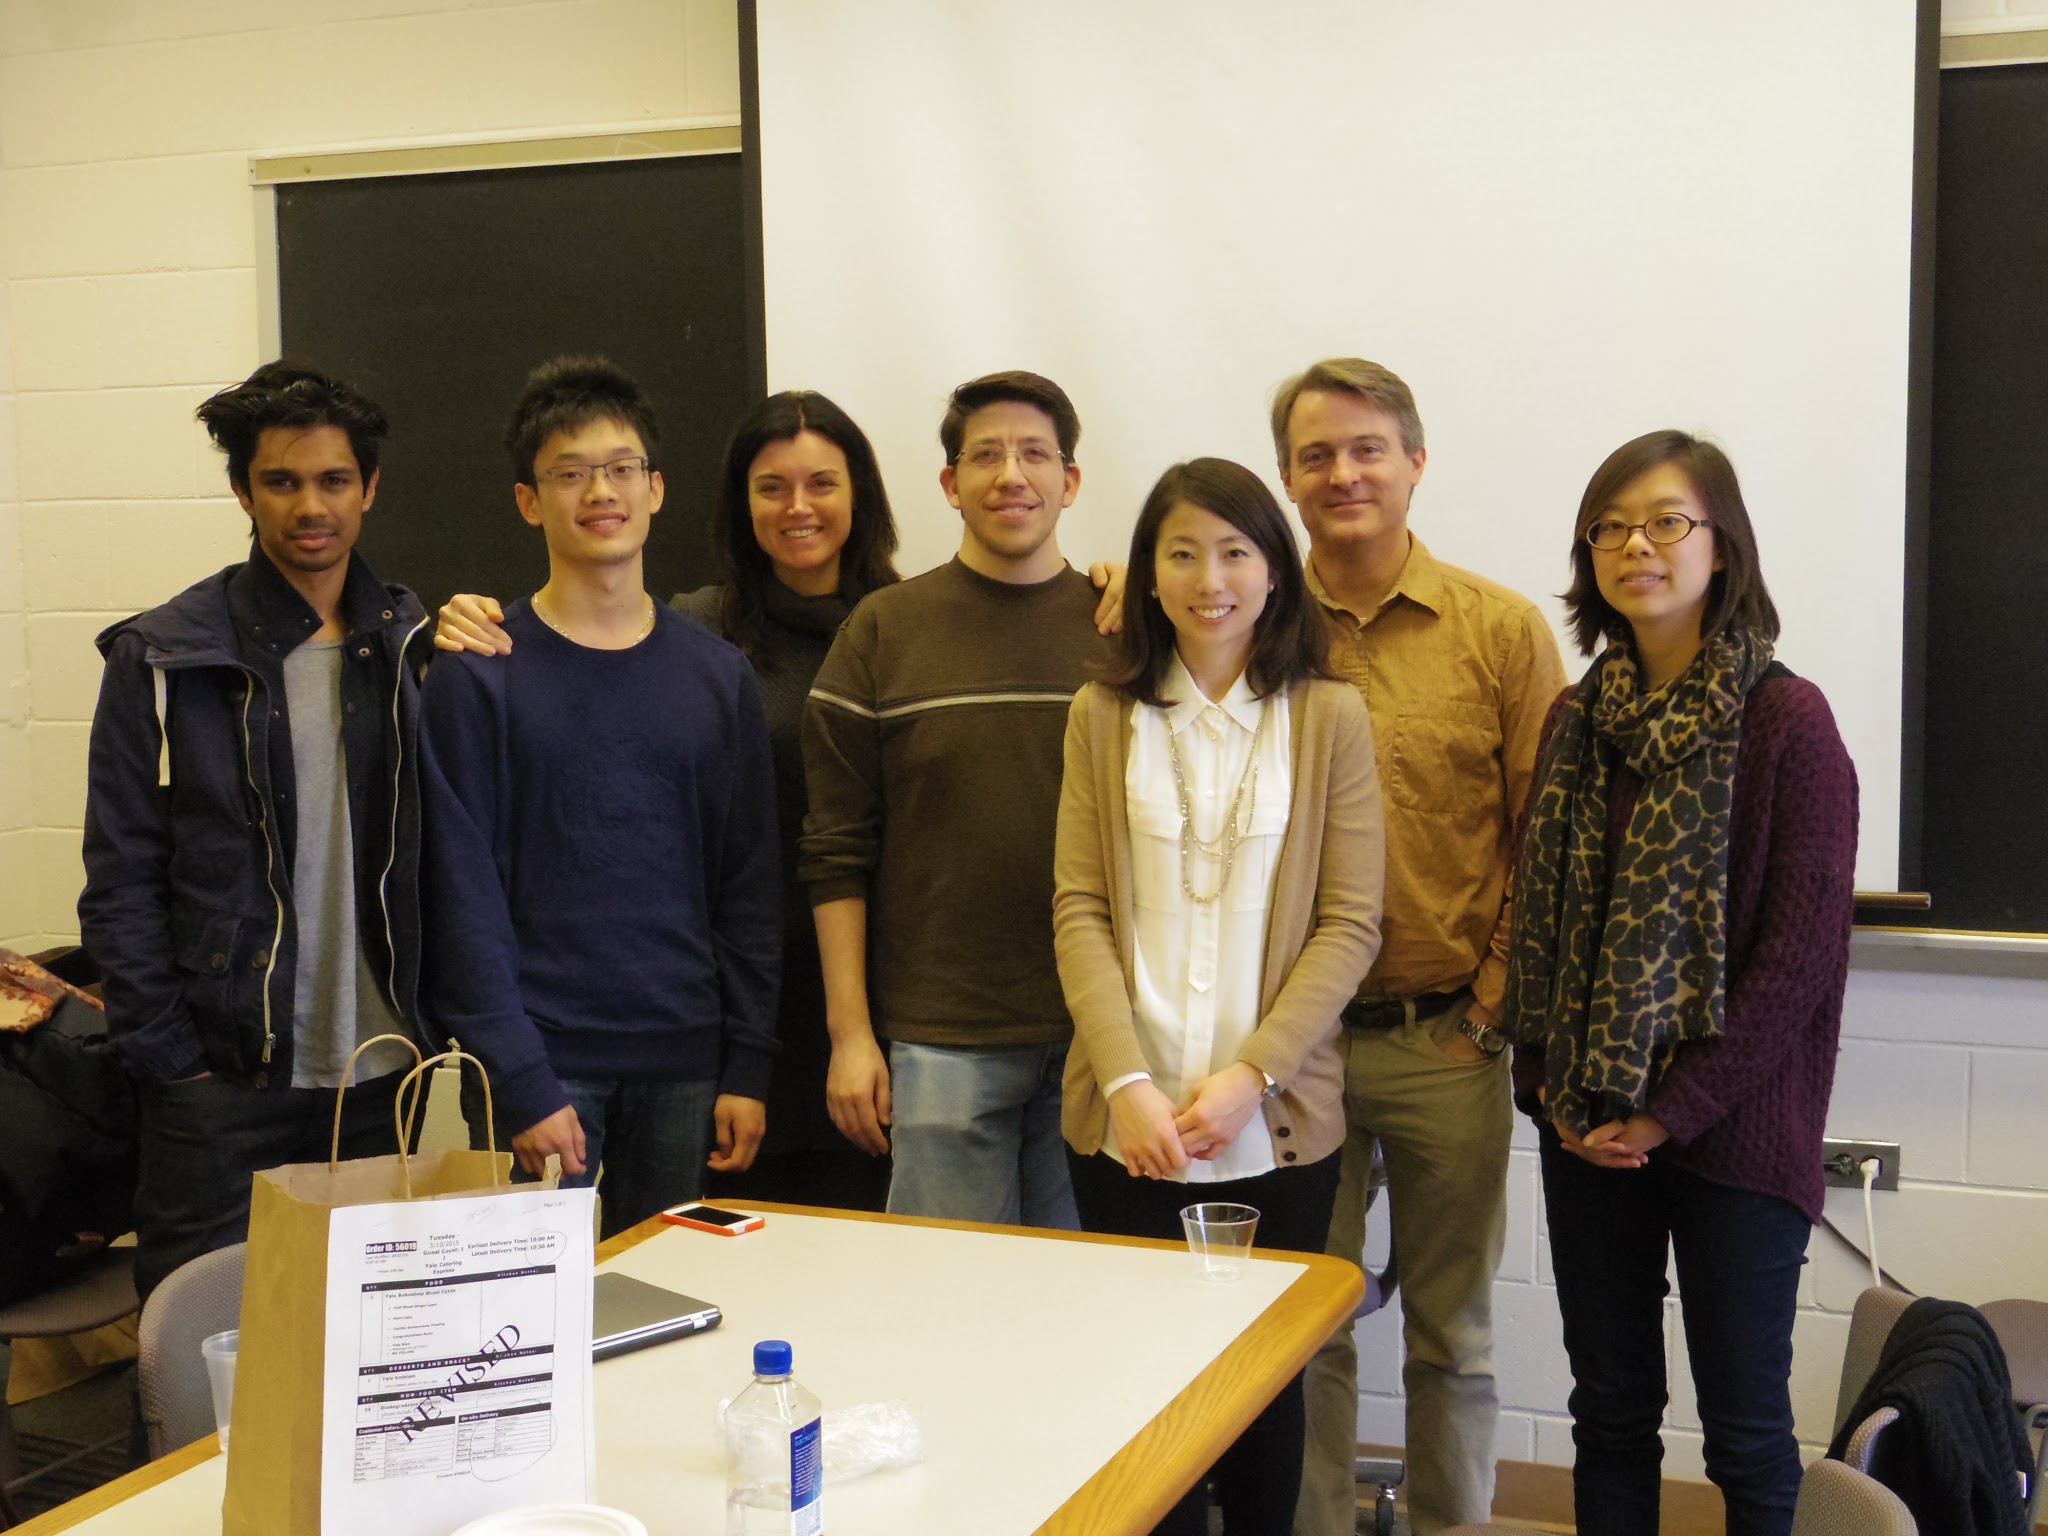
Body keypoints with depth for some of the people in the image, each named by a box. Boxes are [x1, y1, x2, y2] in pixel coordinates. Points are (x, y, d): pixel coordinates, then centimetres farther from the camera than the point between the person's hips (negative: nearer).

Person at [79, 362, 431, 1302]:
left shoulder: (416, 647, 6)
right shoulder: (163, 660, -2)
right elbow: (120, 883, -2)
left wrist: (428, 1016, 0)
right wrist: (168, 1056, -8)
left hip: (381, 1077, 3)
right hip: (223, 1082, -3)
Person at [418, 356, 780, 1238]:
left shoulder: (719, 676, 8)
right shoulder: (478, 675, -2)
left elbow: (748, 890, 8)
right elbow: (463, 894, -6)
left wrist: (747, 1067, 2)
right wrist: (521, 1082, -13)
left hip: (684, 1067, 3)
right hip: (542, 1066, -3)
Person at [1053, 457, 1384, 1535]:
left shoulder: (1329, 718, 1)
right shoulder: (1103, 717, 6)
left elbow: (1350, 923, -3)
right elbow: (1079, 911, 0)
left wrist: (1251, 1075, -13)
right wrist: (1128, 1082, -12)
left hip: (1276, 1127, -1)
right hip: (1125, 1125, 1)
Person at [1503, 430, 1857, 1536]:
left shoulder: (1787, 722, -9)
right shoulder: (1579, 720, 7)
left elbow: (1803, 948, -13)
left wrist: (1674, 1110, -13)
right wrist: (1551, 1089, -1)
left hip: (1730, 1130, -5)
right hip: (1589, 1131, 5)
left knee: (1745, 1424, 6)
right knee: (1610, 1405, 13)